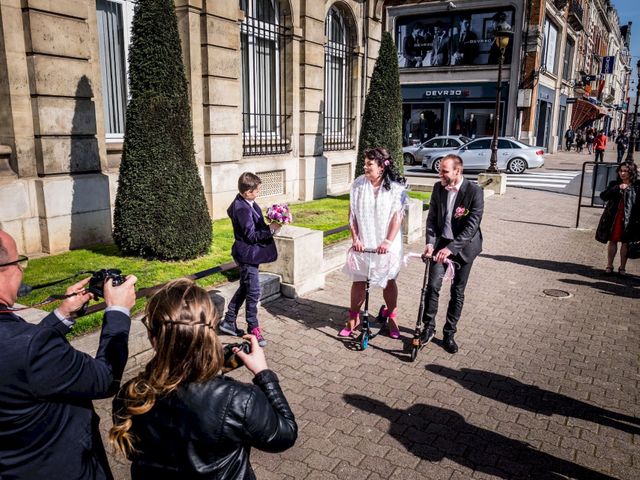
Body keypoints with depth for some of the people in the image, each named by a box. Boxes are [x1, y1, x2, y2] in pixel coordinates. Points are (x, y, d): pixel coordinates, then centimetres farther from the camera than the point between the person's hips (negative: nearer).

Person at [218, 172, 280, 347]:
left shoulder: (247, 203, 6)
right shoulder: (242, 209, -23)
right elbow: (251, 235, -22)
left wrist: (269, 226, 4)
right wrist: (270, 229, -21)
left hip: (249, 254, 10)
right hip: (247, 255, -10)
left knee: (245, 288, 19)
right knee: (253, 291, 0)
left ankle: (229, 322, 31)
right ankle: (253, 328, 15)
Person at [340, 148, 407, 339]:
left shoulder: (396, 187, -8)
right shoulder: (358, 184, -2)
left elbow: (397, 216, -11)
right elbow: (352, 213, 0)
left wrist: (388, 241, -18)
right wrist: (355, 238, -7)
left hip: (386, 245, -2)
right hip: (362, 243, 2)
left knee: (389, 281, 8)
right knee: (358, 280, 7)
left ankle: (392, 317, 27)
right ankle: (353, 318, 22)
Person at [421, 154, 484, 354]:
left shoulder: (474, 191, -17)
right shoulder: (438, 188, -3)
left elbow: (472, 226, -21)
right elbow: (432, 217, 2)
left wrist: (451, 248, -29)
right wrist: (430, 242, -12)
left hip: (464, 245, -3)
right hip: (441, 242, 3)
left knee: (457, 292, 6)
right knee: (433, 285, -7)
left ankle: (449, 333, 20)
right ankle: (429, 327, 10)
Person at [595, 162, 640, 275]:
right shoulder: (614, 184, 5)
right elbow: (603, 196, -7)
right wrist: (617, 188, -18)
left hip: (629, 219, -2)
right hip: (614, 218, 2)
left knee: (625, 243, 7)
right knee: (612, 241, 9)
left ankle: (622, 268, 18)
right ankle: (609, 266, 18)